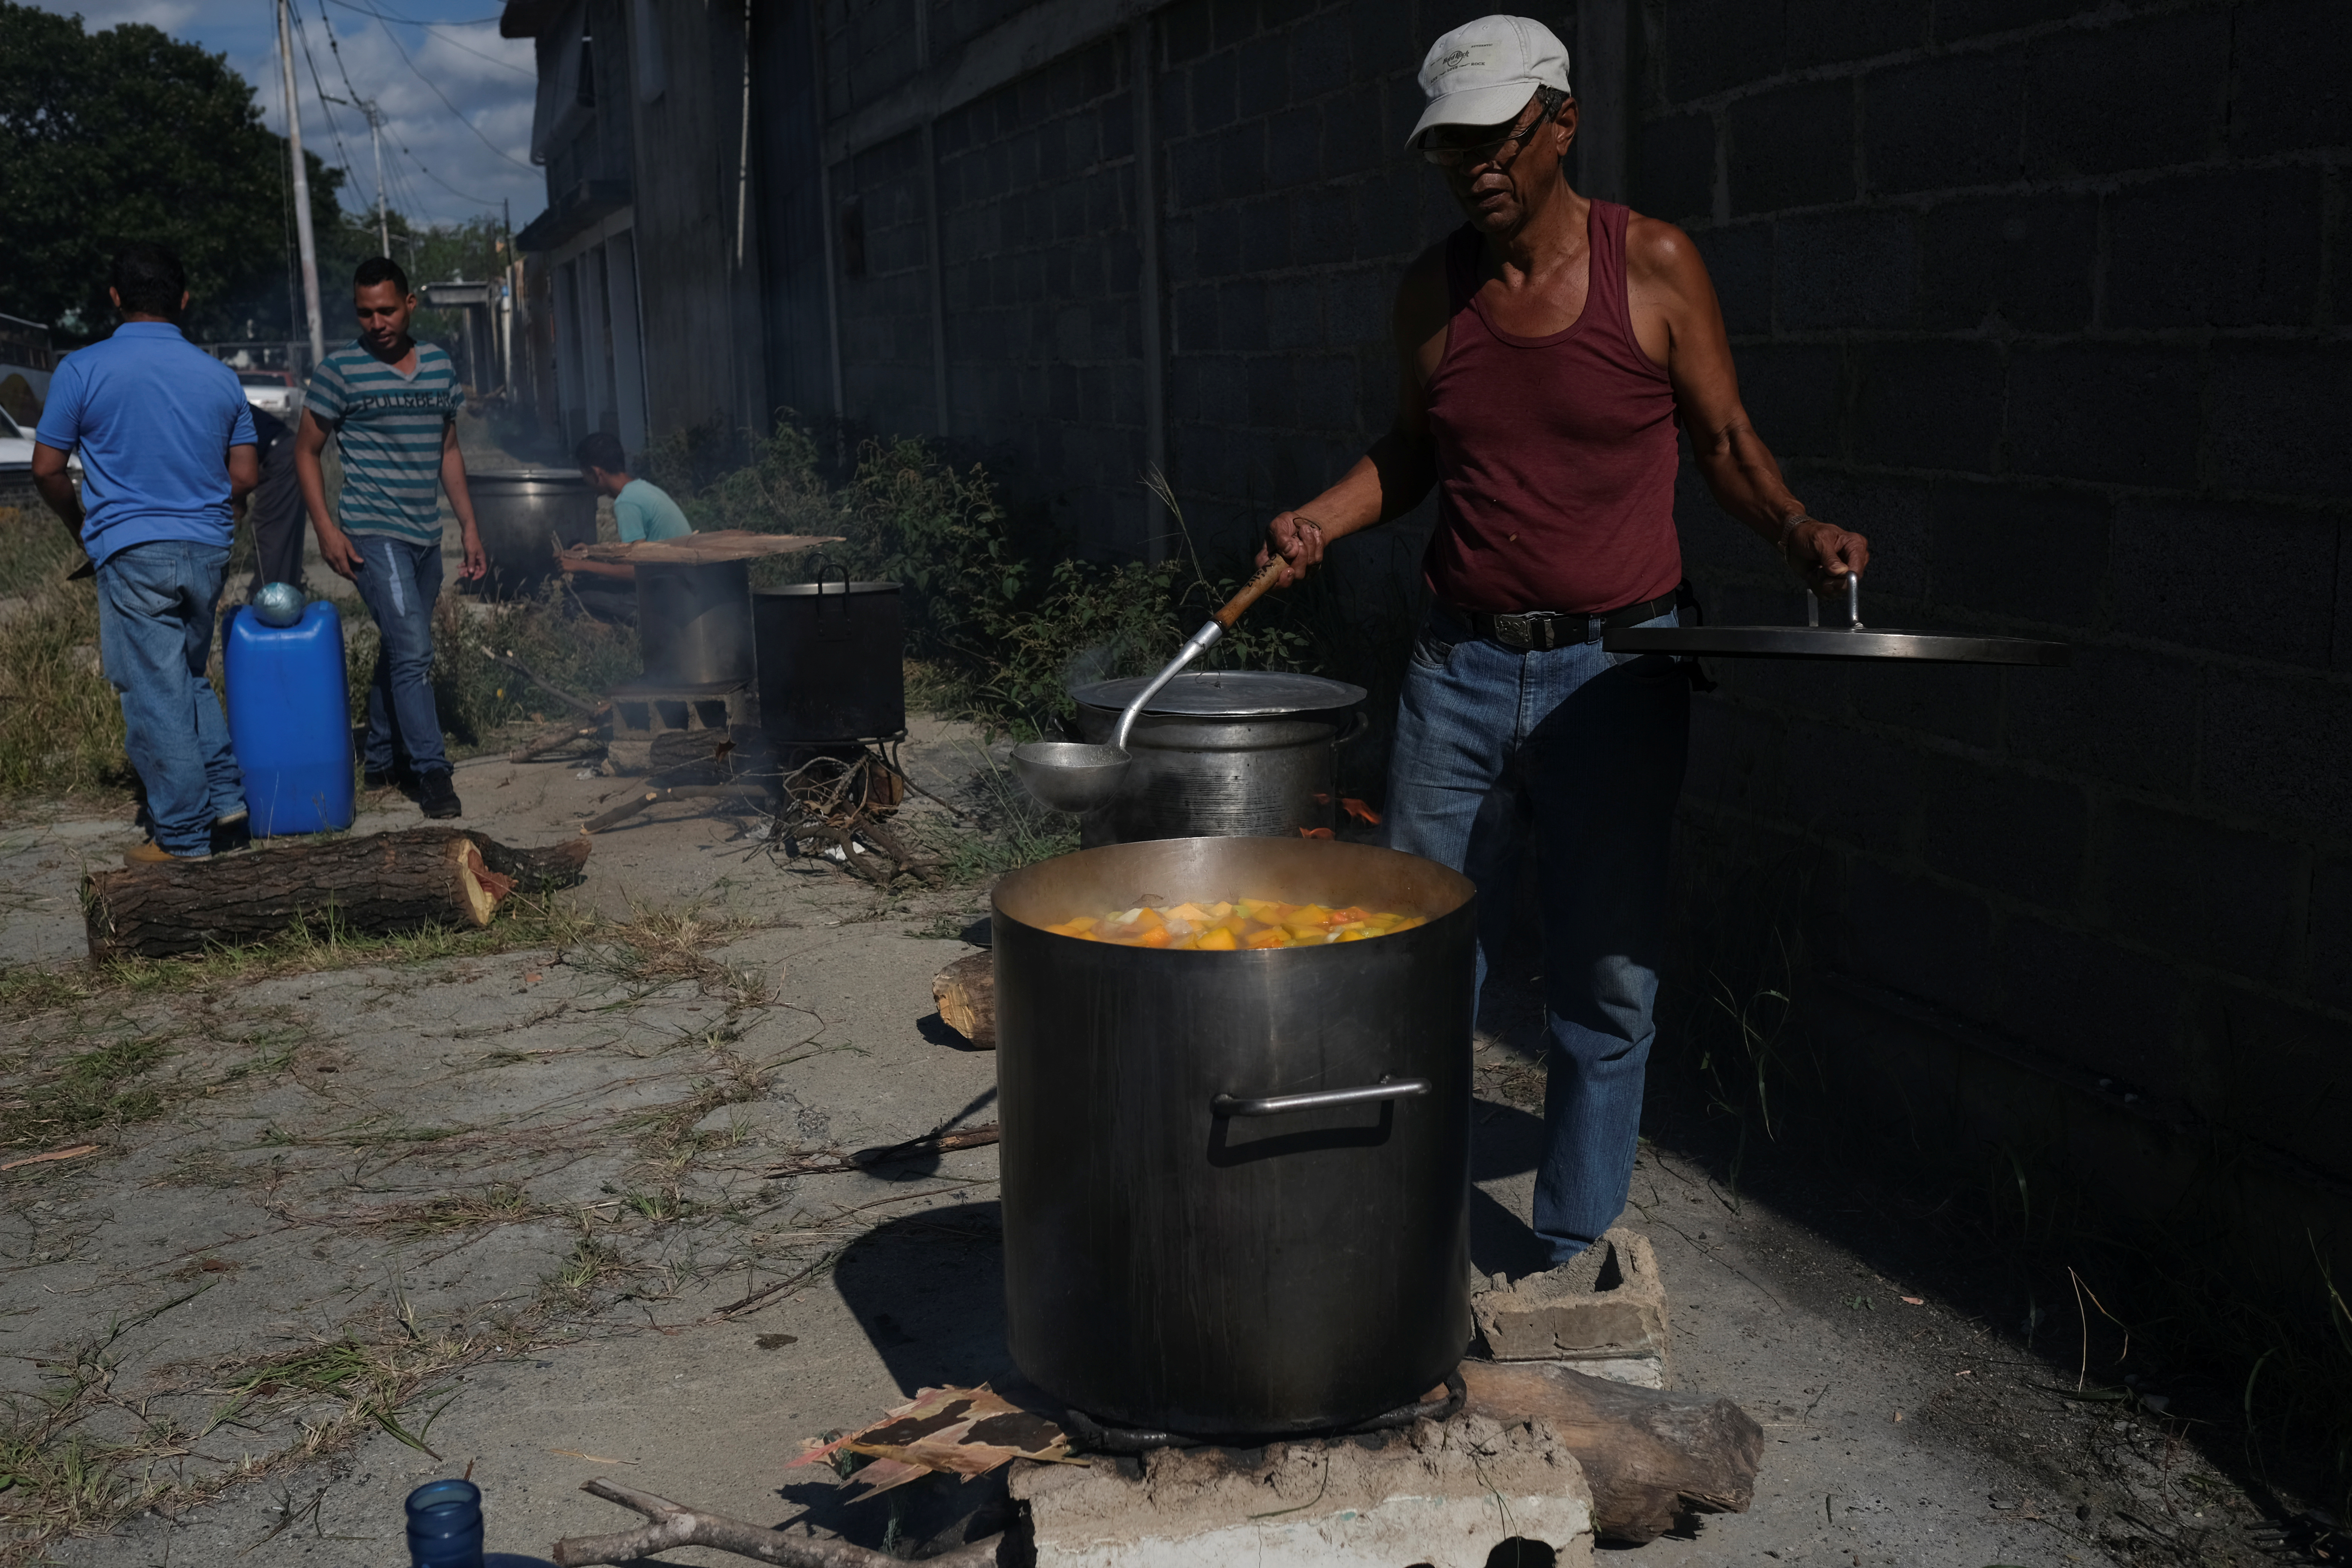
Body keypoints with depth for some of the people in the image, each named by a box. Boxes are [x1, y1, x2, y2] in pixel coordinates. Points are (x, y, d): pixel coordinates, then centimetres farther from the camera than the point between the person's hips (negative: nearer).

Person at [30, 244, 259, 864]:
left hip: (132, 551, -4)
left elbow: (47, 470, -1)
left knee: (155, 695, 1)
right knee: (191, 678, 21)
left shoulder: (83, 370, -4)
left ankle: (182, 836, 6)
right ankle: (225, 796, 14)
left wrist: (82, 524, 17)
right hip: (207, 550, 4)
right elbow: (246, 477, 7)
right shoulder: (220, 376, 6)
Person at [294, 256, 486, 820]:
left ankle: (381, 762, 27)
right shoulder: (340, 370, -5)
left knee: (401, 651, 14)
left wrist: (470, 525, 13)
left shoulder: (440, 366, 10)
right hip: (373, 535, -6)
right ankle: (432, 771, -8)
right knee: (413, 651, -14)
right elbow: (307, 451, 0)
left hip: (427, 536, 6)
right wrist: (326, 529, -9)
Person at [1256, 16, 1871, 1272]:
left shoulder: (1655, 268, -3)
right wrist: (1321, 519, -1)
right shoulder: (1431, 291, 6)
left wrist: (1796, 532, -14)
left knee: (1605, 982, 5)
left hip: (1614, 671, -2)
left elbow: (1724, 439, 4)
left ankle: (1574, 1254, 22)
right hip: (1460, 665, 3)